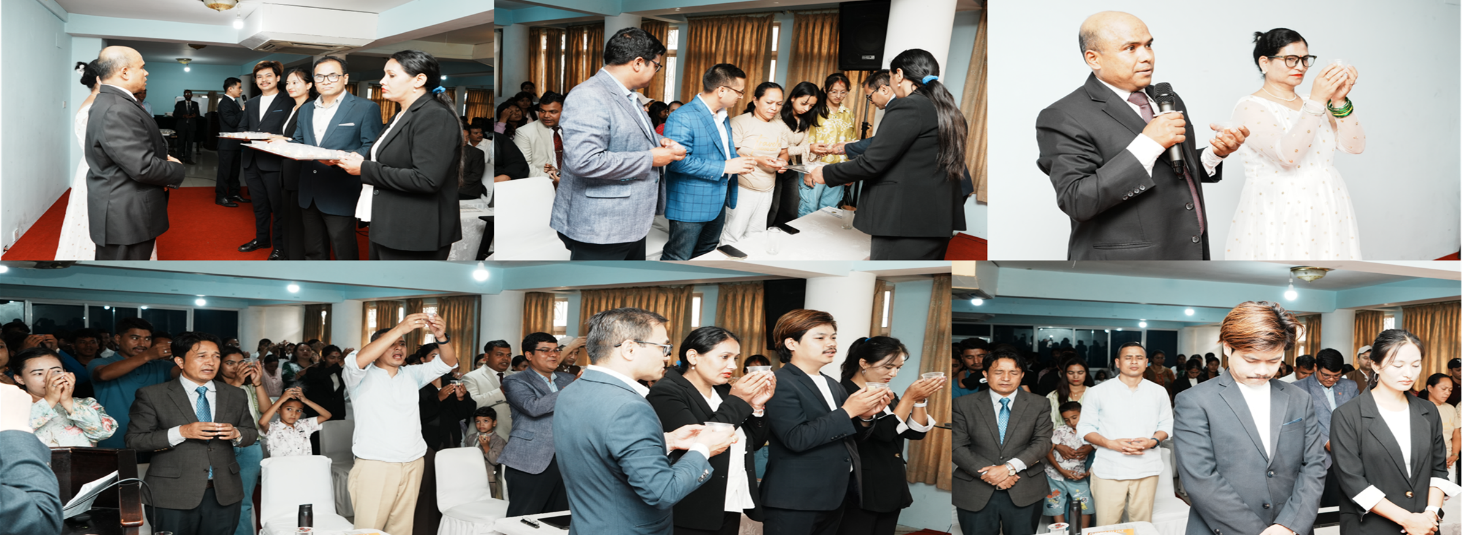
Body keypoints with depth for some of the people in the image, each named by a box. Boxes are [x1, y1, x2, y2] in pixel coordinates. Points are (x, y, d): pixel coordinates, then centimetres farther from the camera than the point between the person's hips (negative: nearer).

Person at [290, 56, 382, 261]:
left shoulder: (366, 108, -4)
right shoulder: (306, 110, 17)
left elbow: (372, 148, -10)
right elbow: (298, 143, 22)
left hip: (340, 197, -6)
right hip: (309, 195, 6)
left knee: (344, 255, -1)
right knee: (313, 252, 14)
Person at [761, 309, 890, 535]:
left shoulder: (832, 385, 15)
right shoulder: (780, 383, -10)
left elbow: (854, 435, 18)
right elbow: (796, 438, -21)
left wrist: (866, 416, -4)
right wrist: (847, 412, -20)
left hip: (835, 498, 8)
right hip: (795, 502, -8)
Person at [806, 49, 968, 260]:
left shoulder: (908, 107, -12)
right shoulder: (947, 109, 15)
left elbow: (872, 162, -14)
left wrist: (825, 174, 0)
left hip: (907, 223, -9)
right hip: (938, 220, 9)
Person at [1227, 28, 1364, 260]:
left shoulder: (1314, 105, 15)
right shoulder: (1250, 108, -5)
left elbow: (1355, 145, 4)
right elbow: (1287, 154, -20)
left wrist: (1340, 101, -8)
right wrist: (1317, 100, -21)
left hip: (1327, 218, 6)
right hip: (1278, 221, -5)